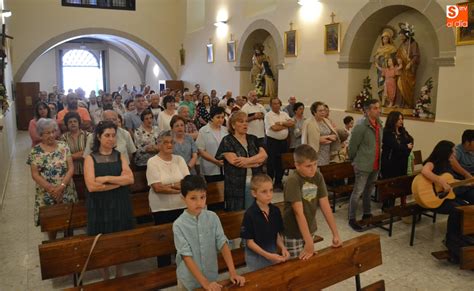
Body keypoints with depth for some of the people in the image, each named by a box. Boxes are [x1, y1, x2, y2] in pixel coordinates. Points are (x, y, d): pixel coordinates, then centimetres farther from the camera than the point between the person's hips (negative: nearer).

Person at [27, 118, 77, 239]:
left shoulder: (63, 146, -3)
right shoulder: (35, 151, -6)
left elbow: (71, 168, -5)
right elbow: (35, 174, -7)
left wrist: (61, 186, -17)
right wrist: (51, 188, -17)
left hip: (66, 192, 1)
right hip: (46, 194, -1)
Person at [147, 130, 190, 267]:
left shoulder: (179, 159, 6)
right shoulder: (152, 162, -6)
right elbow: (157, 188, -16)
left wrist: (169, 185, -15)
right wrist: (180, 187, -12)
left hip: (181, 206, 3)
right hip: (162, 208, -3)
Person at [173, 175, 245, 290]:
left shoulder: (213, 218, -9)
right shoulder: (179, 225, -18)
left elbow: (223, 244, -8)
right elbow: (186, 256, -18)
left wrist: (232, 272, -14)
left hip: (211, 276, 3)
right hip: (189, 280, -2)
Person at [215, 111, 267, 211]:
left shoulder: (253, 139, 12)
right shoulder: (227, 141, -1)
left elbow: (264, 155, -1)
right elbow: (234, 161, -14)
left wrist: (248, 160, -18)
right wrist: (257, 162, -5)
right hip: (237, 185, -4)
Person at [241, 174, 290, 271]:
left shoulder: (276, 210, -5)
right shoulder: (249, 214, -20)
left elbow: (277, 234, 5)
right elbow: (249, 242, -15)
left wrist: (283, 248, -11)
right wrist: (267, 255, -21)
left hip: (274, 255, 4)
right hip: (256, 257, -4)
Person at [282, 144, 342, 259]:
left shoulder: (318, 176, -7)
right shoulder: (293, 180, -25)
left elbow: (325, 206, -6)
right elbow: (299, 212, -28)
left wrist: (335, 234, -9)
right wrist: (309, 242, -29)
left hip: (310, 229, 6)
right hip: (293, 233, -5)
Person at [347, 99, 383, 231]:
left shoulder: (379, 124, 6)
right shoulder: (360, 126, -19)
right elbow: (352, 146, -13)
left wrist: (379, 161, 15)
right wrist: (355, 161, -2)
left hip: (375, 165, 7)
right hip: (363, 165, -7)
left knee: (369, 191, 19)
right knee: (358, 192, 0)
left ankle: (367, 214, 34)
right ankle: (352, 219, 9)